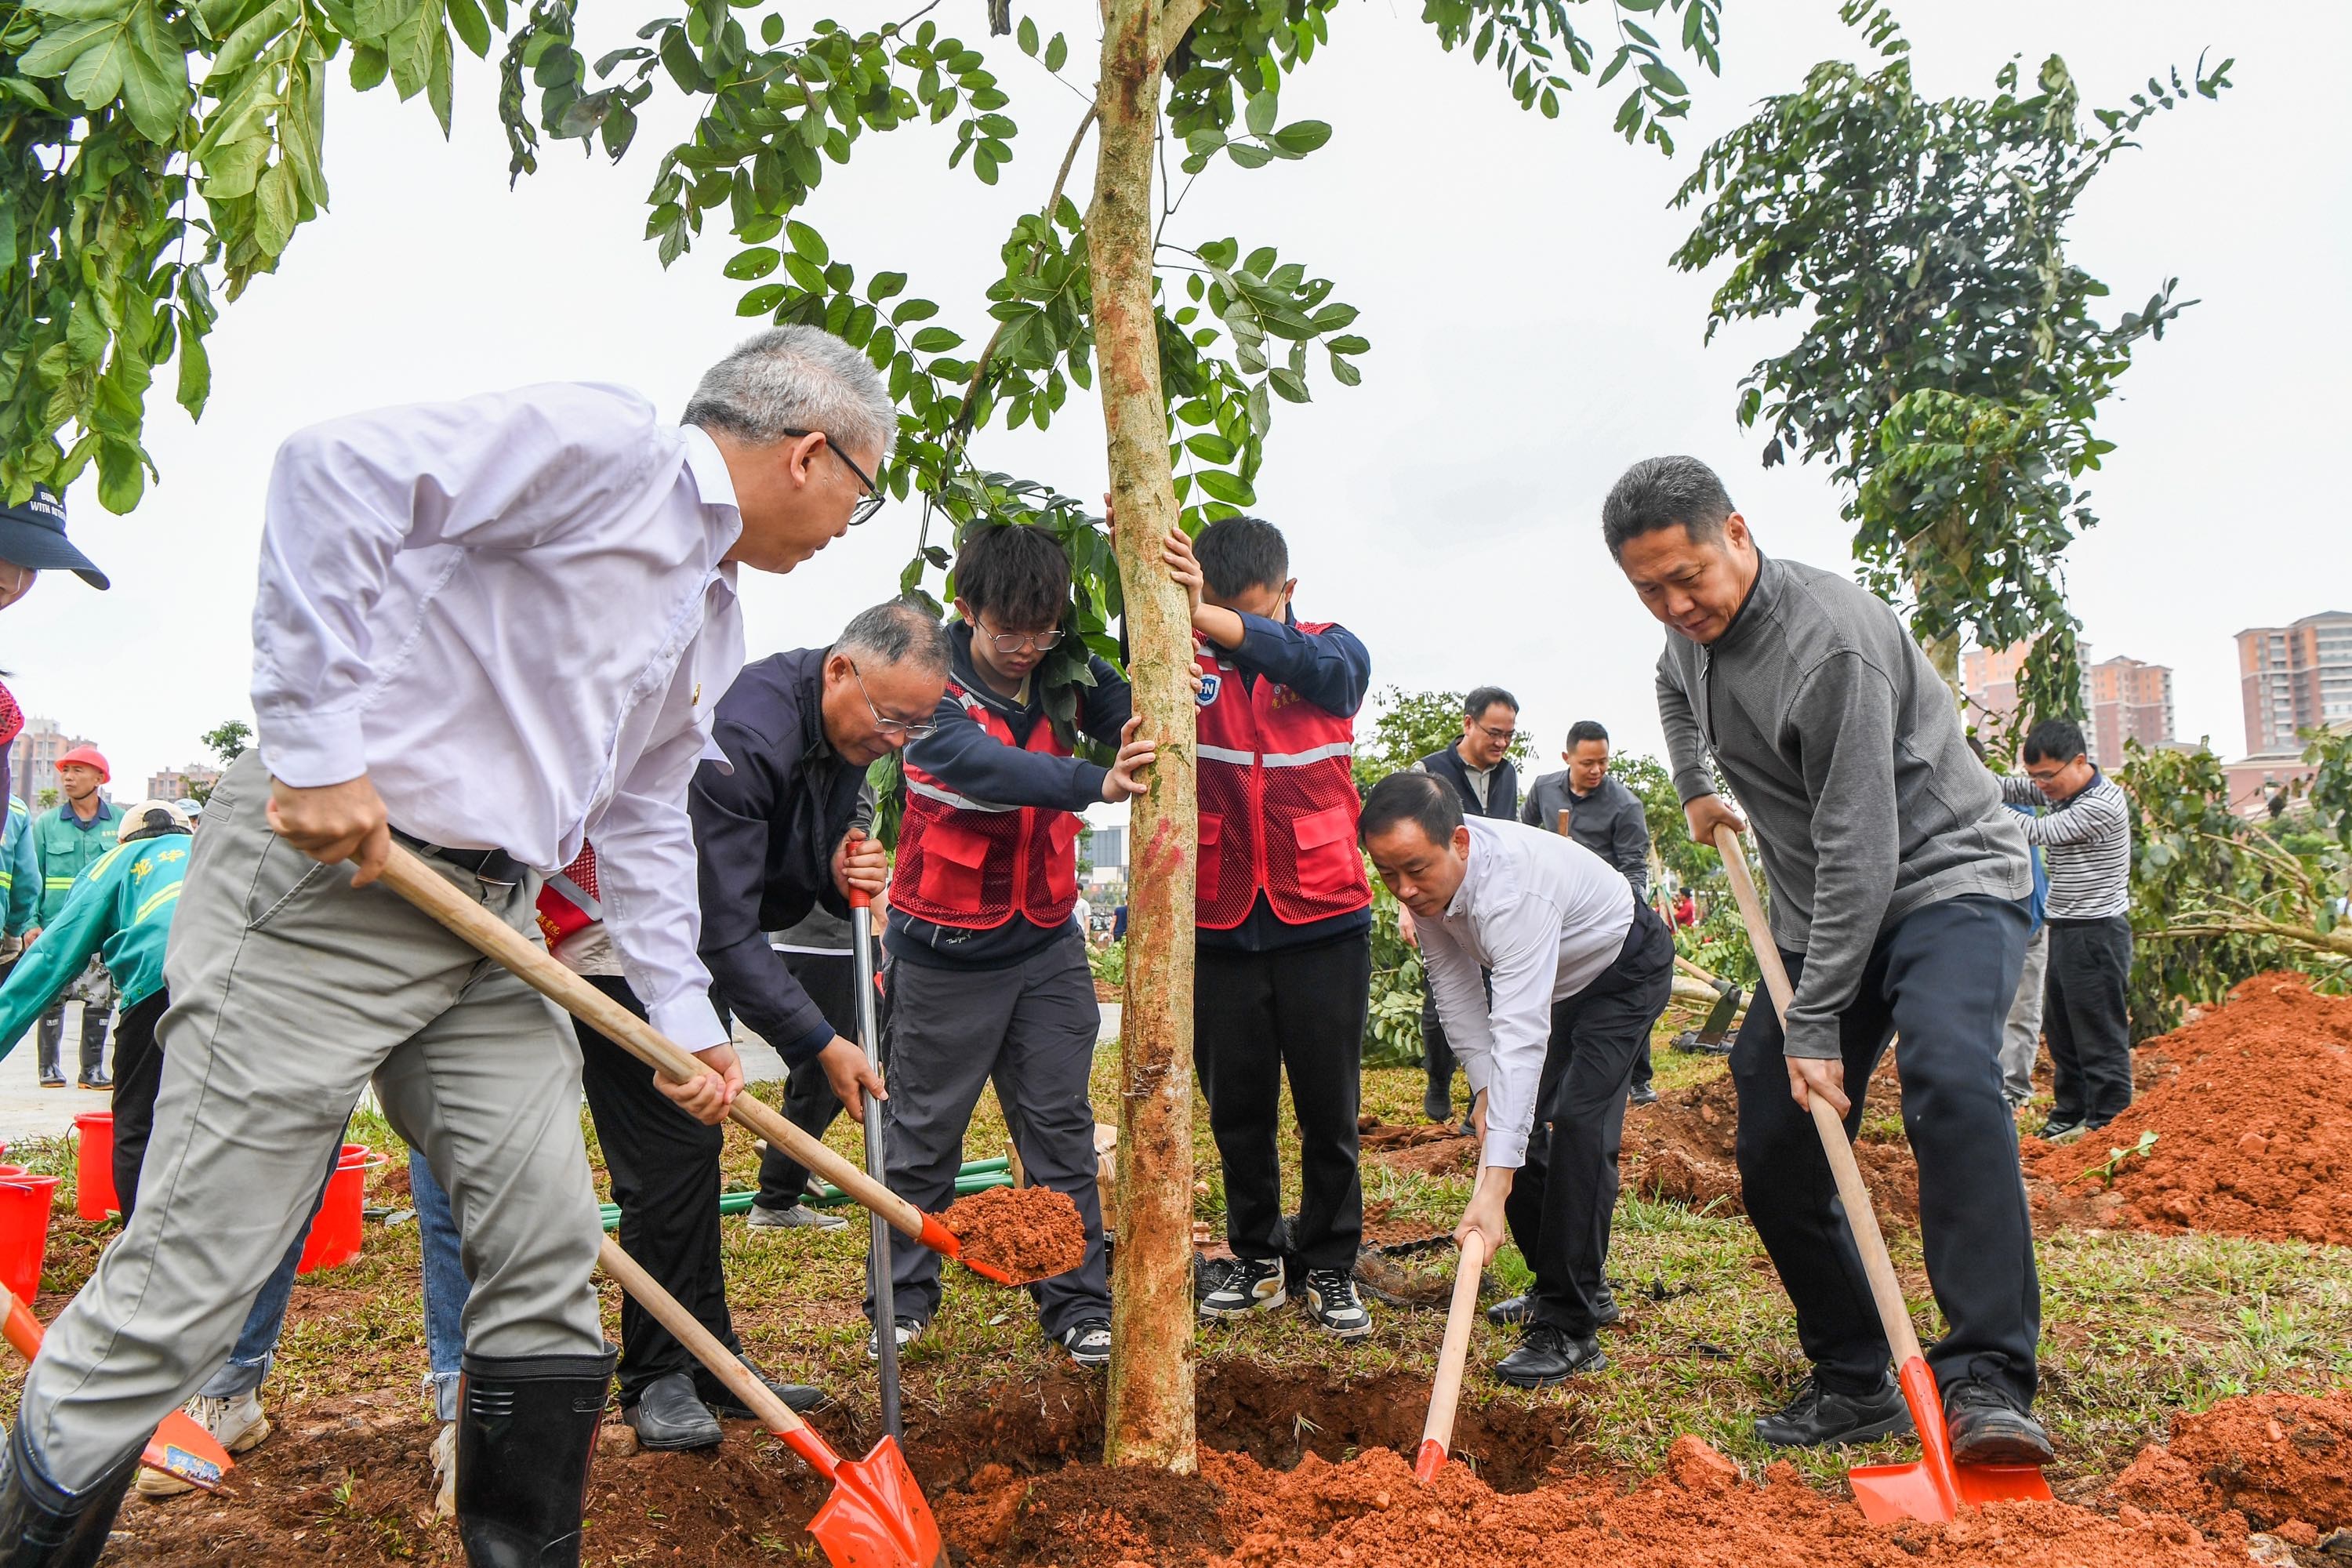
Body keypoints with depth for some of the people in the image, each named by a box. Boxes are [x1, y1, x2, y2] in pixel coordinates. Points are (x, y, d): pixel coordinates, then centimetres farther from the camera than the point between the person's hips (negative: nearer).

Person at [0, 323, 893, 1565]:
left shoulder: (716, 623, 17)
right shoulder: (606, 443, -10)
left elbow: (644, 820, 21)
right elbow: (335, 469, -21)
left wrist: (685, 1017, 15)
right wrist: (317, 746, -23)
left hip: (488, 917, 9)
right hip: (324, 873, -9)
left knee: (550, 1258, 6)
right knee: (191, 1271, -2)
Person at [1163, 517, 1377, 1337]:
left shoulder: (1337, 651, -1)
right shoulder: (1189, 659, 0)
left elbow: (1311, 663, -24)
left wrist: (1206, 614, -42)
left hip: (1323, 918, -1)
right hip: (1220, 922, 1)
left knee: (1329, 1107, 6)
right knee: (1236, 1108, 11)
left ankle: (1330, 1267, 22)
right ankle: (1258, 1257, 28)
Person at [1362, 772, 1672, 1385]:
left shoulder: (1513, 885, -44)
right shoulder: (1426, 878, -21)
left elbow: (1521, 1035, -50)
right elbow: (1455, 983, -8)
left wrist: (1493, 1187, -54)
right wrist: (1484, 1087, -16)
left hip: (1624, 971, -8)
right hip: (1550, 978, 8)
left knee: (1578, 1123, -22)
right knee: (1510, 1118, 6)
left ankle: (1570, 1329, -14)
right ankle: (1580, 1289, 23)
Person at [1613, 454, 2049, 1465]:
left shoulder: (1831, 640, -25)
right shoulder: (1691, 627, 2)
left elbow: (1861, 848, -27)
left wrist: (1816, 1024, -25)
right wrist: (1695, 786, 19)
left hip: (1945, 881, -8)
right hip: (1819, 916, 8)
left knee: (1948, 1082, -34)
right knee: (1775, 1155, 1)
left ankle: (1986, 1382, -33)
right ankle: (1852, 1384, 14)